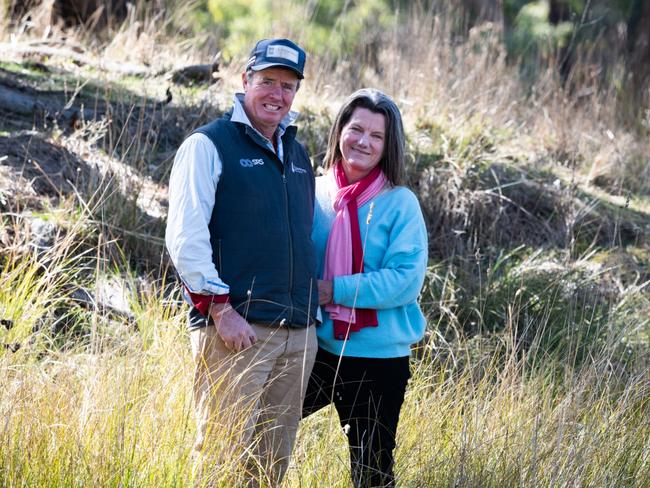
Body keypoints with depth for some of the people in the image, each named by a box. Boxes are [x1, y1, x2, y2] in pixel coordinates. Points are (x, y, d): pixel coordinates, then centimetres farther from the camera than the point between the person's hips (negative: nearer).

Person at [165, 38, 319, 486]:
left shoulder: (298, 156, 19)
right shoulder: (208, 146, -3)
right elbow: (185, 237, -11)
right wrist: (220, 309, -16)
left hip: (299, 334, 7)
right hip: (234, 330, -7)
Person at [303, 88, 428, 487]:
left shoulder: (400, 203, -6)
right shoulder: (314, 192, 4)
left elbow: (405, 280, -15)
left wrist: (335, 290, -19)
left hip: (378, 357, -3)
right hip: (316, 347, 3)